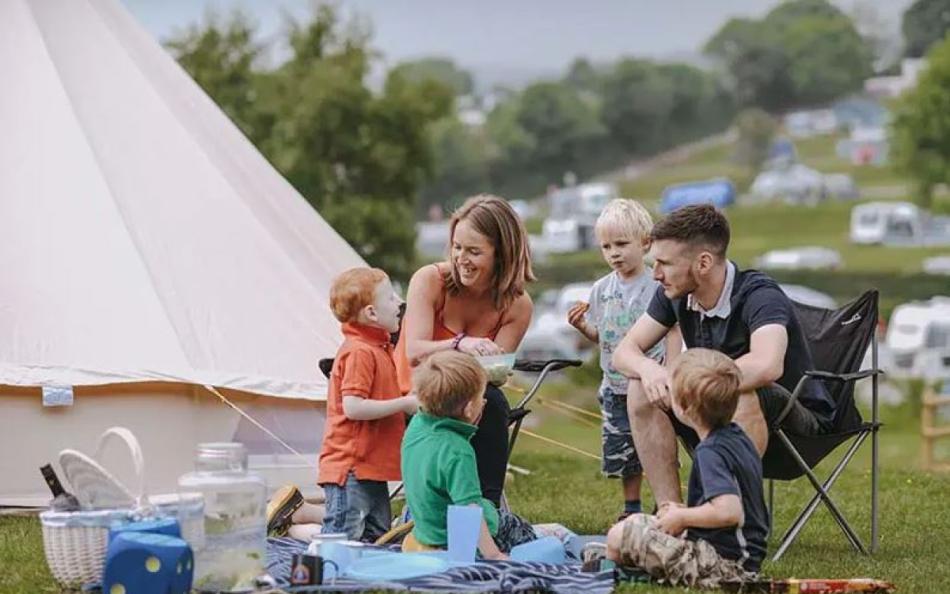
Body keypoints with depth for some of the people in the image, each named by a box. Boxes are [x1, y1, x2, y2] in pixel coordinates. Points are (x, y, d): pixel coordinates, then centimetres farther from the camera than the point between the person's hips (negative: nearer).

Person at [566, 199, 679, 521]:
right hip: (615, 387, 5)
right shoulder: (602, 289, 5)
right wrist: (581, 325, -5)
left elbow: (673, 334, -10)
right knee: (621, 452, 12)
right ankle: (631, 509, 27)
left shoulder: (657, 286, -11)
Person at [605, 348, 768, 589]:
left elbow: (730, 511, -33)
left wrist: (682, 517, -17)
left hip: (722, 565, -10)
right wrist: (685, 513, 14)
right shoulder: (739, 438, 9)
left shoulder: (710, 453, -21)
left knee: (620, 536, -7)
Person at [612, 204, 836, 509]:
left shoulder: (759, 296, -26)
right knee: (641, 390, -12)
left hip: (799, 418, -7)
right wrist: (648, 369, -25)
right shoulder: (674, 295, -4)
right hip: (719, 414, 7)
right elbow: (625, 352, 0)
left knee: (740, 395, -38)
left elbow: (766, 366, -45)